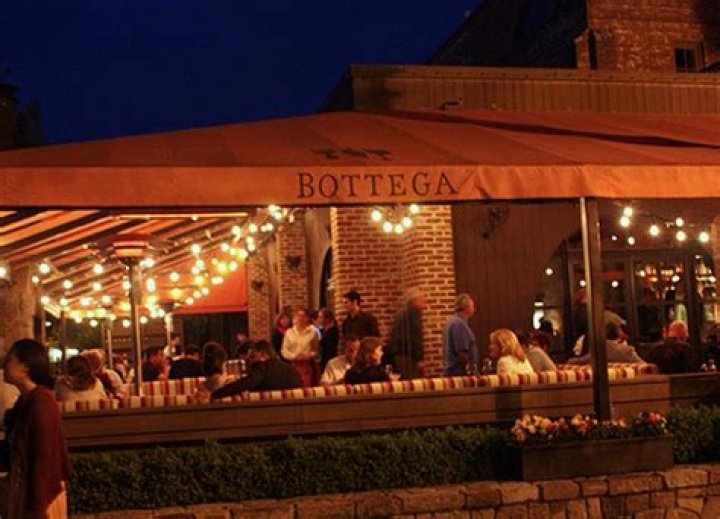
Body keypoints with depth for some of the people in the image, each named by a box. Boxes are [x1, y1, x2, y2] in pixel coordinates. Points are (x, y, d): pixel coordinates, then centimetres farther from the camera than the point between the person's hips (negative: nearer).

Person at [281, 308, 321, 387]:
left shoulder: (312, 331, 1)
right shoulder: (289, 332, 6)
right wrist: (294, 356, -10)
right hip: (294, 365, 1)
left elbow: (317, 350, 5)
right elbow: (284, 351, 5)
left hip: (309, 365, -1)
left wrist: (310, 355, -12)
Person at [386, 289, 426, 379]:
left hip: (397, 356, 9)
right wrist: (420, 359, -17)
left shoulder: (401, 313, 20)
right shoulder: (414, 313, -7)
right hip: (409, 356, -9)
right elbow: (416, 337, -15)